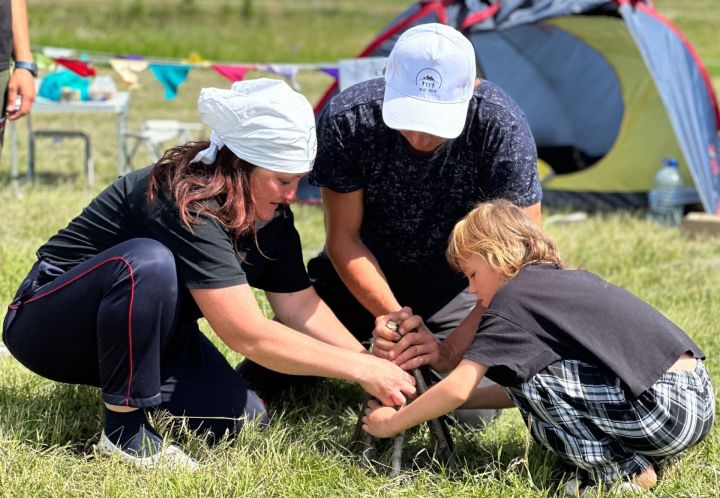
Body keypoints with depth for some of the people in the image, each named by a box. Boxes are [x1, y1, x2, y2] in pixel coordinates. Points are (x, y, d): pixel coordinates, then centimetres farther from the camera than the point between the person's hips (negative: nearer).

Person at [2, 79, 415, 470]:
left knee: (243, 419, -12)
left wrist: (373, 362, -20)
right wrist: (359, 369, -36)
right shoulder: (188, 204, -33)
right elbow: (248, 335, -37)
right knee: (149, 262, -37)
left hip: (147, 334, 8)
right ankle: (125, 428, -23)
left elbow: (301, 307, -6)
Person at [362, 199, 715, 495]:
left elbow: (457, 388, -8)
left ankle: (618, 469, -6)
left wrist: (392, 423, 6)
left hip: (665, 411, -9)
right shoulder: (572, 280, 22)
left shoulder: (513, 298, -4)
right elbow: (524, 394, 26)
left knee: (521, 373, -7)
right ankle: (635, 458, 9)